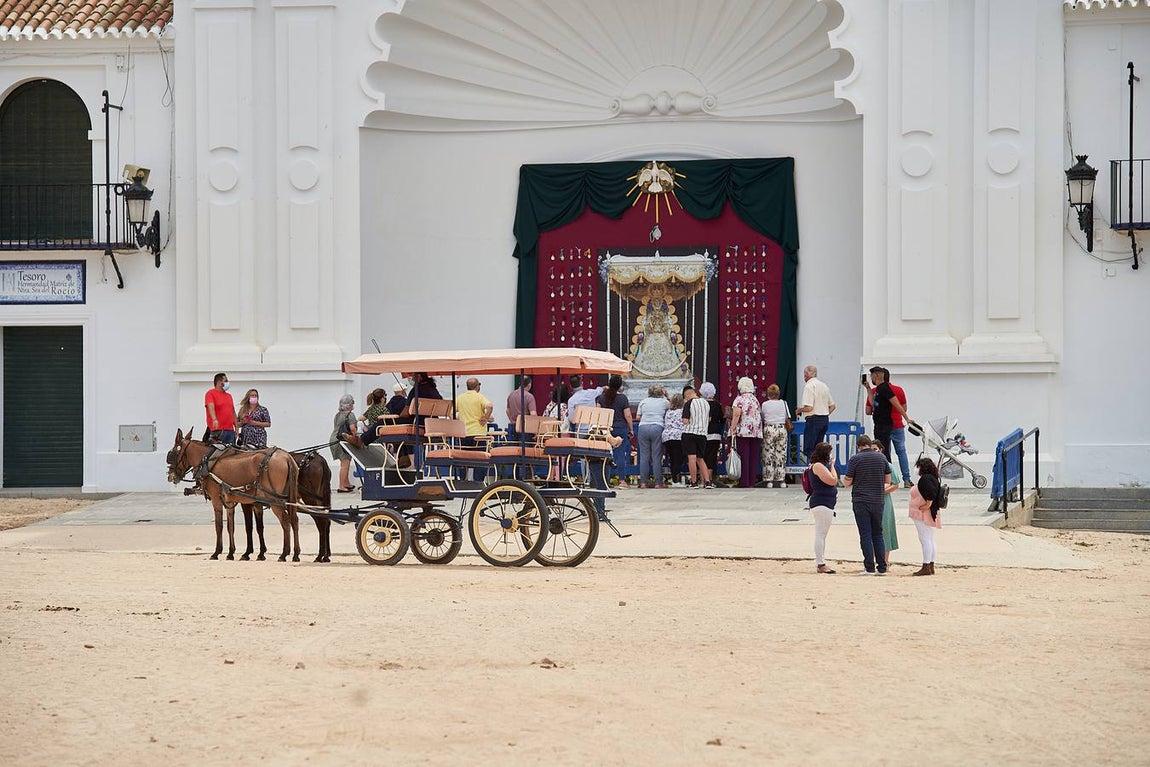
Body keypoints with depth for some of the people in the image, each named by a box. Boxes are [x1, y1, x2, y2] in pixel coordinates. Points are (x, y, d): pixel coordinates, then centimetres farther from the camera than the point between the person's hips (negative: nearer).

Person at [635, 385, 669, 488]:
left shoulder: (644, 401, 14)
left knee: (644, 456, 5)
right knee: (657, 457, 0)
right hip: (657, 428, -2)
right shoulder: (664, 402, 8)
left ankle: (643, 482, 4)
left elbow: (638, 417, 14)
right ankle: (658, 482, 1)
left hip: (643, 427, 2)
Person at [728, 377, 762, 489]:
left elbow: (736, 414, -13)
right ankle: (752, 481, 5)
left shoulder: (739, 399, -2)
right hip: (757, 433, 5)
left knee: (744, 457, -4)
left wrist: (732, 429, -10)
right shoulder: (755, 400, 16)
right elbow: (760, 415, 15)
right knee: (754, 457, 5)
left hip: (743, 432, -5)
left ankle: (744, 481, -7)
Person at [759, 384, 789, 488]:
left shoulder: (764, 404, -3)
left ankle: (769, 480, 0)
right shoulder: (783, 403, 2)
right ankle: (781, 480, 6)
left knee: (768, 455, 3)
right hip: (781, 429, 2)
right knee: (781, 455, 6)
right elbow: (787, 419, 6)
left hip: (769, 429, -2)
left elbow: (762, 418, 3)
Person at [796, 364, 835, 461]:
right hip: (825, 420, 8)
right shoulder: (824, 385, 14)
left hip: (814, 420, -8)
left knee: (808, 450, -7)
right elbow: (832, 406, 18)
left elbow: (808, 407, -19)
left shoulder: (809, 386, -12)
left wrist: (799, 410, -1)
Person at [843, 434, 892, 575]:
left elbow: (847, 483, -5)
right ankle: (882, 567, 9)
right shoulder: (881, 458, 5)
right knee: (878, 534, 11)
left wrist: (844, 480, 17)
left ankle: (869, 567, -5)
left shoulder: (855, 459, -7)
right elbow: (888, 480, 12)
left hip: (860, 501, -3)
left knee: (866, 535, -2)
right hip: (878, 501, 3)